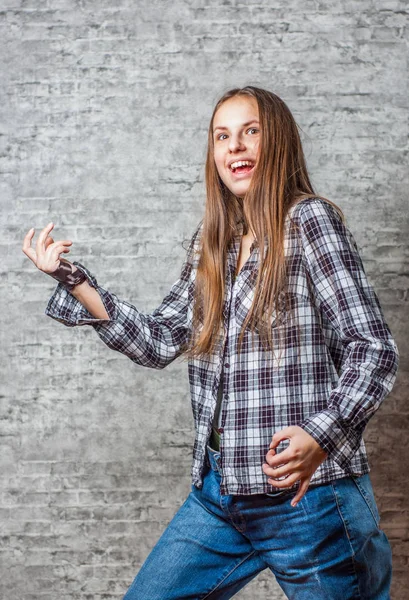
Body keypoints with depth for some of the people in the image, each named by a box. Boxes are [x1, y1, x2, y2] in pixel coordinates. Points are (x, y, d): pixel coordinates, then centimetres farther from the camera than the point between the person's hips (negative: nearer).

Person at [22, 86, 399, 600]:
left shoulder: (309, 219, -7)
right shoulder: (211, 241, 11)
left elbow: (374, 349, -12)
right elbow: (160, 342, 12)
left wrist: (320, 433, -28)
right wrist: (72, 279, 6)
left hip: (307, 498, -6)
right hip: (220, 495, 6)